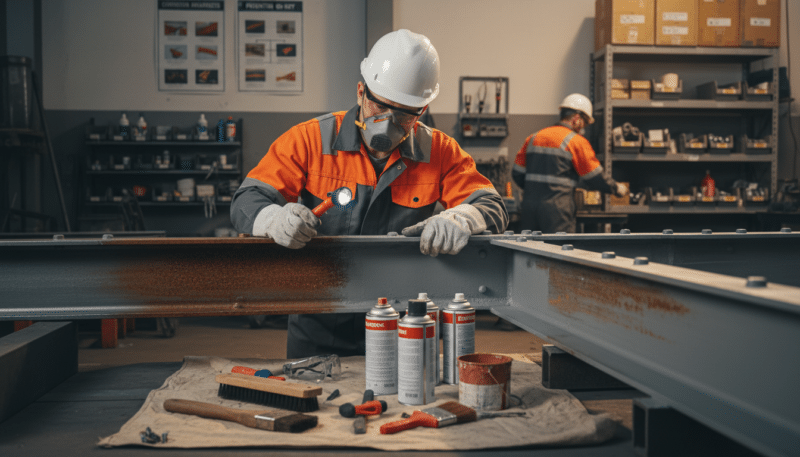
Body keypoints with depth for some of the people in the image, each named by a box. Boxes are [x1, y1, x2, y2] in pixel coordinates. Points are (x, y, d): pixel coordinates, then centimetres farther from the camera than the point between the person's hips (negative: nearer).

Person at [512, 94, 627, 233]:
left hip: (528, 204, 6)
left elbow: (517, 173, 14)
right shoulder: (577, 141, -2)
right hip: (557, 209, -6)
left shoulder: (533, 138, 14)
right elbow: (595, 178, 0)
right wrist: (617, 189, 18)